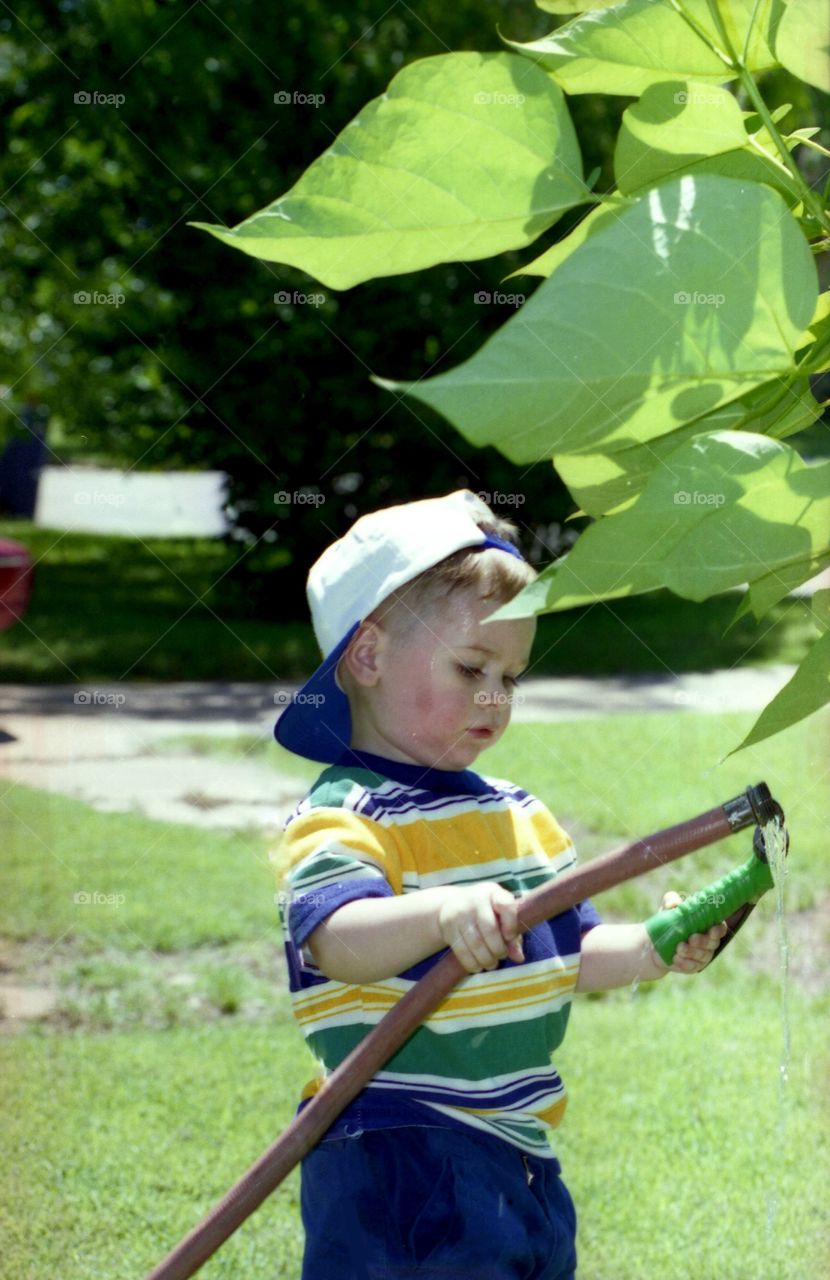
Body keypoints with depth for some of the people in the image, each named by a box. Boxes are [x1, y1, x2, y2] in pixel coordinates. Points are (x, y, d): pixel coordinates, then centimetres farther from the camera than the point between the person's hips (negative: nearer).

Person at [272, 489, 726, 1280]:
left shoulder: (518, 815, 14)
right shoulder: (340, 818, -12)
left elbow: (568, 953, 19)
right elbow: (337, 939, -32)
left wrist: (652, 949, -1)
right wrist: (442, 913, -51)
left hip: (522, 1163, 8)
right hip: (399, 1173, -8)